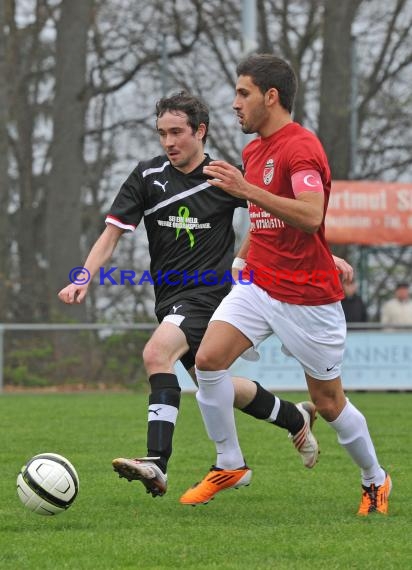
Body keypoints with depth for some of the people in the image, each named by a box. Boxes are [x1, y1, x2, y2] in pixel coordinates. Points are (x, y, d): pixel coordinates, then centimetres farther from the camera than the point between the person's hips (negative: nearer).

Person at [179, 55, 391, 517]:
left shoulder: (301, 147, -16)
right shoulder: (253, 150, 12)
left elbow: (311, 215, -32)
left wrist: (247, 190, -37)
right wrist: (242, 257, 20)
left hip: (308, 296, -7)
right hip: (258, 285, 7)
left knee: (328, 402, 4)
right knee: (208, 358, -15)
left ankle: (375, 479, 27)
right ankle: (229, 465, -2)